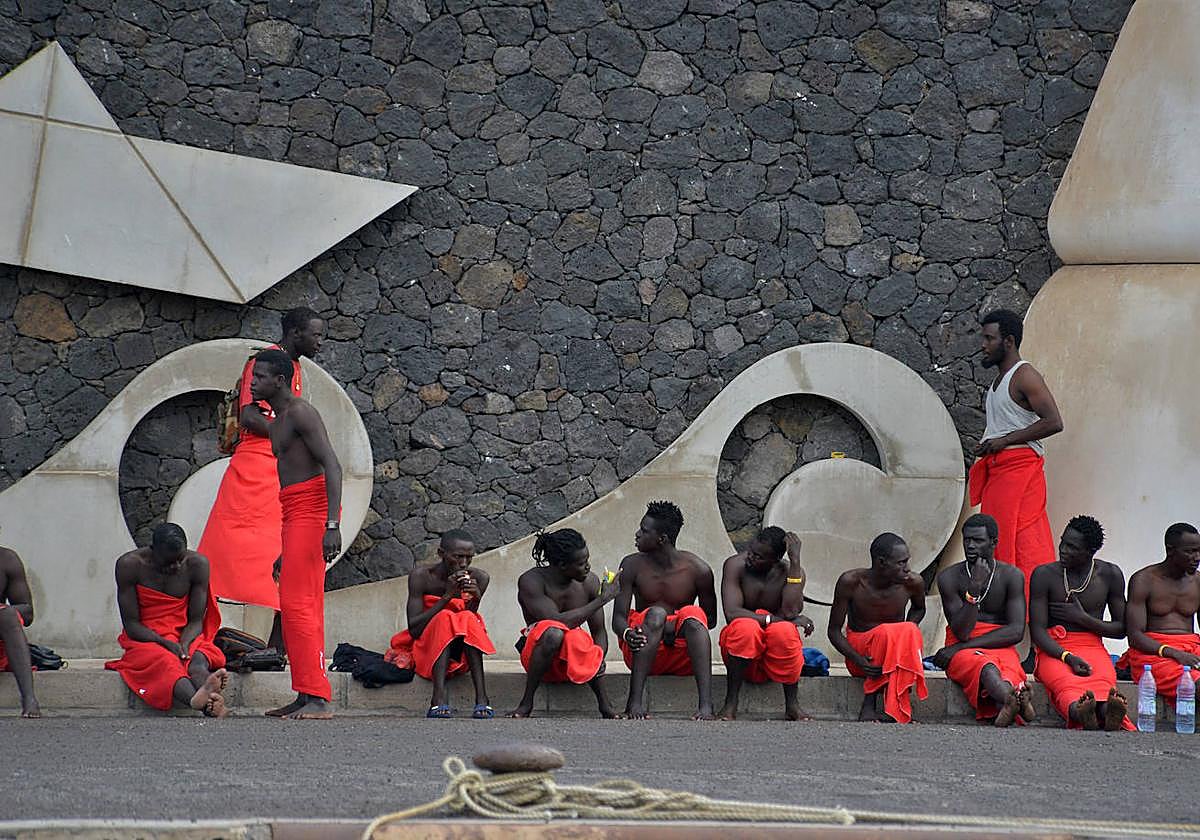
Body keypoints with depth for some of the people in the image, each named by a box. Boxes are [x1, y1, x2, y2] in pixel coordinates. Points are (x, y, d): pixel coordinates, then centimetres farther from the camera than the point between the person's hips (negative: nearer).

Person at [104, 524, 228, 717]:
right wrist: (166, 643, -24)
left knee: (198, 659, -34)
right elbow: (131, 624, -9)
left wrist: (184, 643, -23)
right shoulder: (129, 565, -9)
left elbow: (196, 620, 0)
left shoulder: (197, 564, -3)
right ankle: (198, 700, -69)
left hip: (184, 637, 3)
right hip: (144, 641, -2)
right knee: (164, 661, -37)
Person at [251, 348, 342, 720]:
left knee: (298, 604, -16)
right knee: (302, 608, 9)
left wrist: (332, 524, -29)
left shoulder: (300, 413, -9)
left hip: (312, 509, -10)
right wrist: (285, 550, 26)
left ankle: (318, 699, -19)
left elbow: (332, 466, -18)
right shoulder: (277, 422, 22)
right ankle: (306, 698, 11)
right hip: (294, 514, 10)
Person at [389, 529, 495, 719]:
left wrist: (475, 599, -26)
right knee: (445, 619, -30)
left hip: (462, 652, 2)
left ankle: (482, 699, -42)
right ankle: (439, 701, -46)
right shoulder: (421, 577, -12)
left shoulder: (479, 579, -5)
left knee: (468, 619, -28)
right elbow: (414, 629, -17)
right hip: (426, 651, -2)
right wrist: (447, 596, -24)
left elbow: (470, 626, -7)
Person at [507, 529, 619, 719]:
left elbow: (599, 631, 2)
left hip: (575, 653, 3)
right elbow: (557, 621, -28)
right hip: (536, 650, -3)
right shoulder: (531, 581, -17)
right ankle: (526, 703, -25)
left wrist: (597, 660, -19)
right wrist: (601, 600, -24)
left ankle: (605, 706, -14)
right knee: (552, 633, -38)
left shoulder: (589, 582, -3)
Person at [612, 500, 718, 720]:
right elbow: (618, 617, -4)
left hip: (683, 653, 0)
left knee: (693, 613, -30)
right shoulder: (633, 566, -1)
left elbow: (710, 620, 6)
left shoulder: (697, 570, -5)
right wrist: (627, 634, -30)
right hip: (642, 652, 0)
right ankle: (635, 701, -42)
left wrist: (675, 627, -14)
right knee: (656, 613, -30)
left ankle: (705, 705, -46)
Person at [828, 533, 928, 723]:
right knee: (886, 632, -35)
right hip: (859, 649, -3)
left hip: (896, 653, 3)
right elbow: (834, 631, -7)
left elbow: (919, 609, 16)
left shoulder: (913, 583, -10)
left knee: (910, 631, -32)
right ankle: (869, 706, -30)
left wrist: (907, 633, -7)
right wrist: (858, 660, -26)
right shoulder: (851, 582, -16)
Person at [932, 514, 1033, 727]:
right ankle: (1015, 696, -73)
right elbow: (961, 632, -8)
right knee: (983, 663, -38)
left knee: (1009, 666, -37)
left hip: (1000, 647, 1)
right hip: (962, 650, -1)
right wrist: (974, 589, -22)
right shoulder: (949, 577, 0)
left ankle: (1003, 705, -73)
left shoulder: (1011, 576, 3)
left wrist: (965, 645, -13)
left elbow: (1016, 631, -6)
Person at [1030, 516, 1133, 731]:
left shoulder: (1110, 574, 8)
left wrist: (1082, 618, -2)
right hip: (1054, 649, -1)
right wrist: (1069, 658, -21)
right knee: (1065, 681, -39)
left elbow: (1121, 629, 13)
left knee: (1103, 680, -37)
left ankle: (1108, 712, -73)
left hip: (1093, 648, 1)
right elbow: (1037, 631, -4)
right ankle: (1079, 711, -74)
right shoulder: (1044, 575, 2)